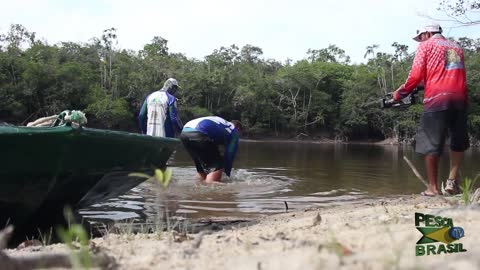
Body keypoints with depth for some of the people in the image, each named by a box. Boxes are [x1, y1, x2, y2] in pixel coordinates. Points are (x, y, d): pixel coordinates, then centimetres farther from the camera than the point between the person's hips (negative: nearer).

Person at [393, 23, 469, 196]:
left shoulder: (426, 46, 8)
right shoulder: (456, 47, 25)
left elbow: (416, 75, -3)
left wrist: (400, 93, 9)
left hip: (436, 99, -5)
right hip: (460, 98, 5)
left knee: (431, 143, 0)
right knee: (458, 142, 16)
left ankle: (432, 187, 0)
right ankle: (452, 181, 5)